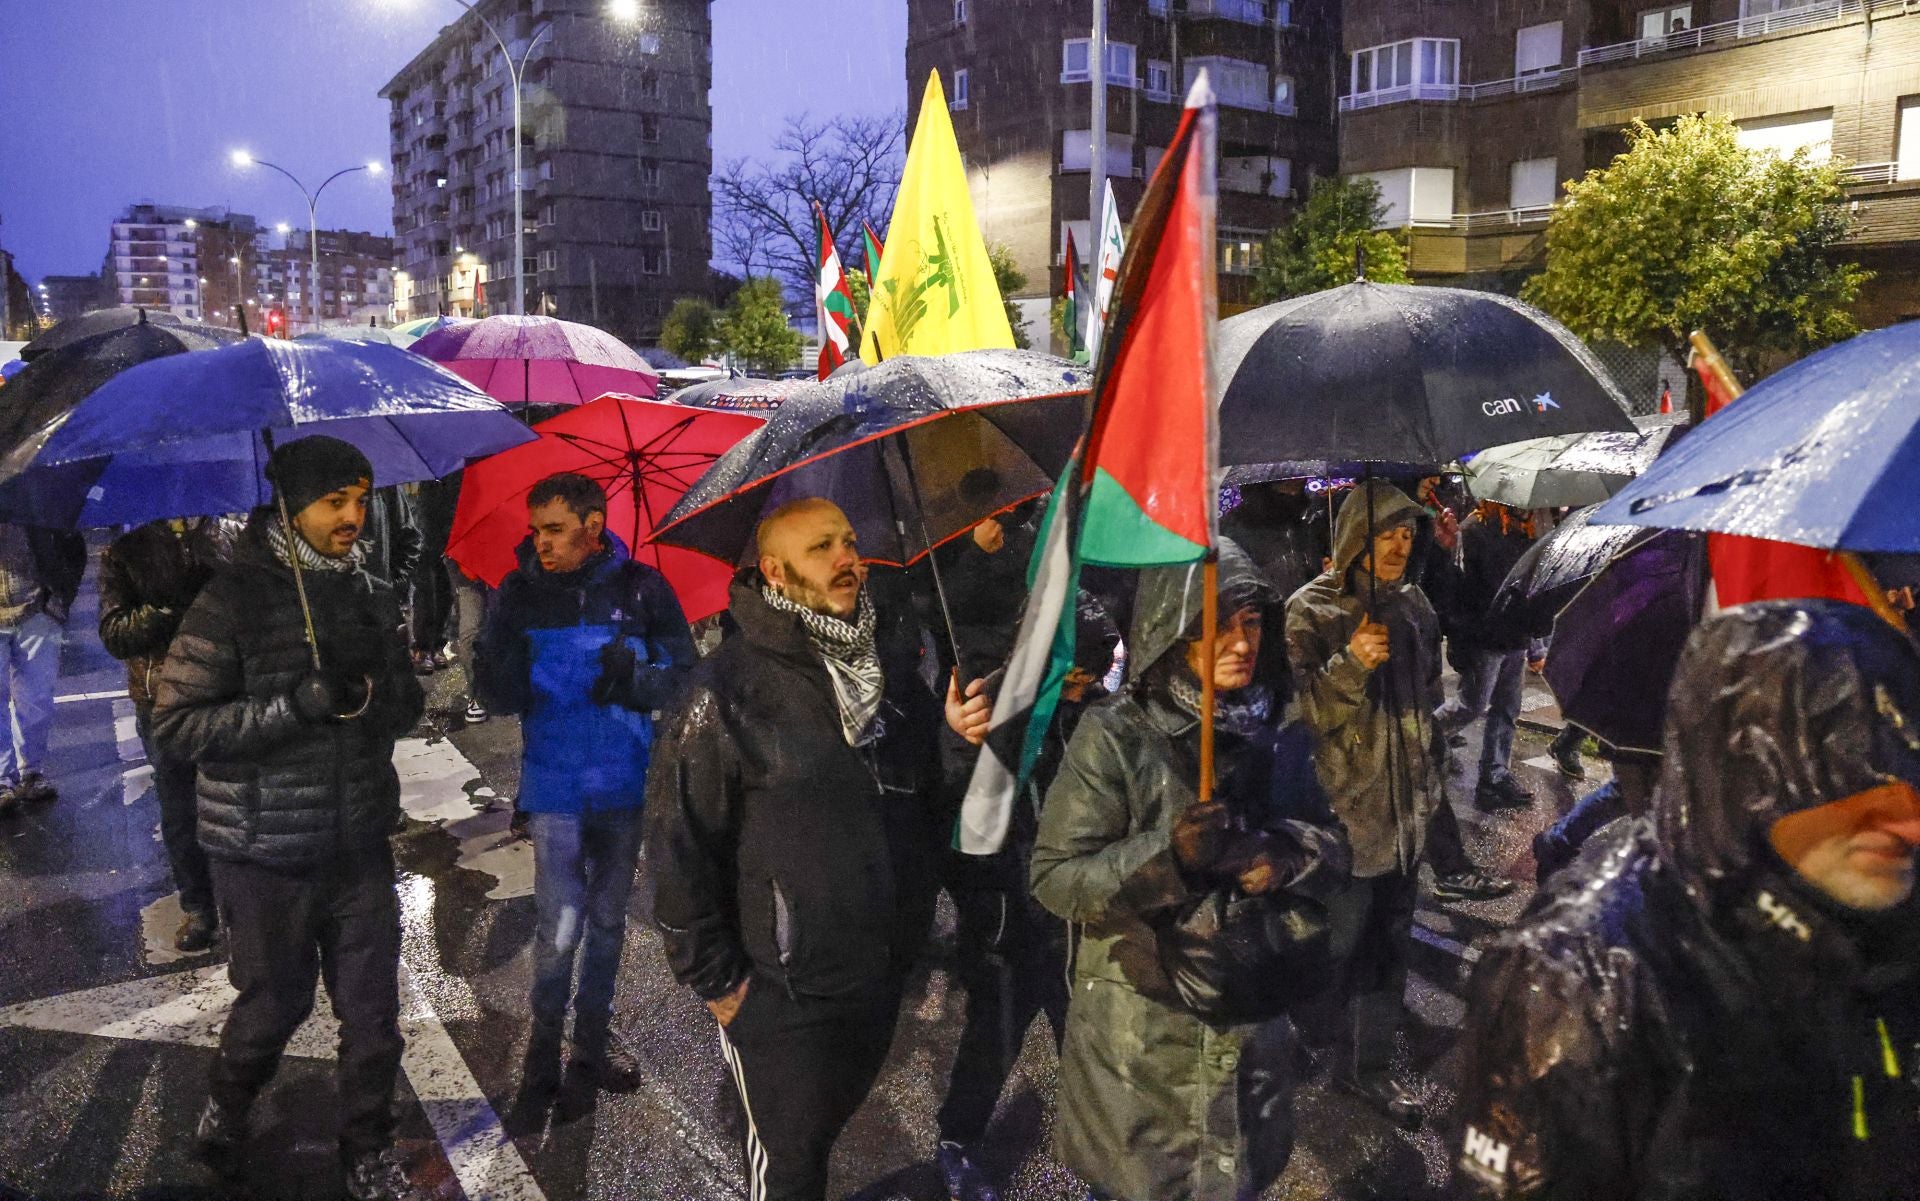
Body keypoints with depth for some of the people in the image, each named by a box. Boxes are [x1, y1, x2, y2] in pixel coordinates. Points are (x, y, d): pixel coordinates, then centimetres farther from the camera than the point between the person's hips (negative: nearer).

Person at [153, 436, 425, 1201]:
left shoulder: (371, 596, 4)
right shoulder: (233, 600, -12)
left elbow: (409, 705, 9)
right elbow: (174, 724, -14)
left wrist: (376, 694, -14)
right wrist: (294, 705, -25)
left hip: (361, 845, 4)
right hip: (267, 854, -4)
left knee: (373, 1009, 10)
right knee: (276, 1003, 14)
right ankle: (228, 1109, 46)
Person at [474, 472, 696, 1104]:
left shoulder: (642, 587, -6)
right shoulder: (519, 593, -4)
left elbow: (684, 673, -3)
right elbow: (498, 698, -4)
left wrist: (635, 680, -23)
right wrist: (505, 661, -26)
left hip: (624, 786, 1)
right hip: (554, 787, -1)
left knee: (607, 919, 16)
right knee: (561, 927, -2)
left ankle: (594, 1033, 34)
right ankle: (546, 1036, 23)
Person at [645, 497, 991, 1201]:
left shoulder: (896, 659, 0)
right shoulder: (733, 686, -17)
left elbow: (932, 800, 12)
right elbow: (681, 845, -14)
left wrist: (962, 736, -10)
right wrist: (716, 981, -10)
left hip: (885, 973, 5)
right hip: (783, 988, -5)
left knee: (830, 1124, 26)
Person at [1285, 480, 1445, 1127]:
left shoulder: (1413, 604, 9)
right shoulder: (1311, 611, -10)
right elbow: (1300, 710, -15)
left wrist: (1433, 779, 21)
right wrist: (1351, 664, -30)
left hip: (1405, 809, 6)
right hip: (1344, 811, -6)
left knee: (1390, 940, 13)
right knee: (1342, 943, -1)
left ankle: (1372, 1065, 27)